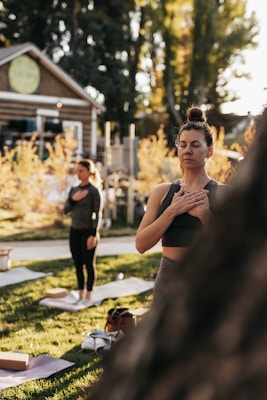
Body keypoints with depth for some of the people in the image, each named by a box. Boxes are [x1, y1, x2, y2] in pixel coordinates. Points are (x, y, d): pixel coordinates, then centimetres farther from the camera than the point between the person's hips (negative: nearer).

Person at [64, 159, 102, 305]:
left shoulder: (94, 191, -7)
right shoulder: (73, 190, 10)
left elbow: (97, 214, -10)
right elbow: (66, 210, 7)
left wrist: (93, 235, -16)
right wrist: (73, 199, -11)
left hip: (88, 231, -6)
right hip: (74, 231, 6)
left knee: (89, 264, 3)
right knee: (78, 264, 9)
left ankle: (88, 297, 10)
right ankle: (81, 295, 19)